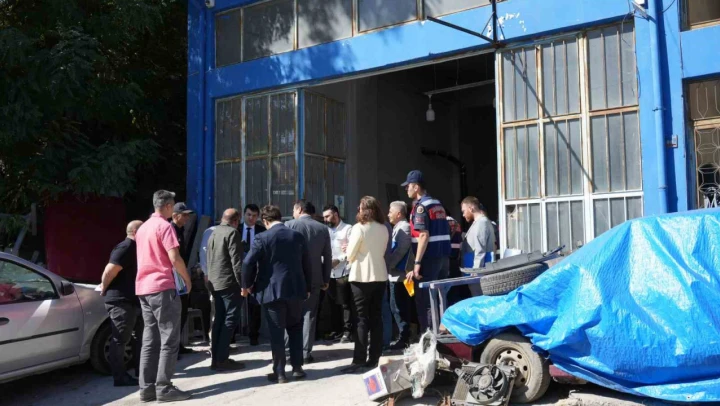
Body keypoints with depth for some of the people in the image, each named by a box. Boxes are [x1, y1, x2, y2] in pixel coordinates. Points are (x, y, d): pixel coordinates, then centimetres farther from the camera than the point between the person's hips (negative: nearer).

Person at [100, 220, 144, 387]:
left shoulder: (133, 248, 17)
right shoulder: (126, 247, -16)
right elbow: (110, 270, -24)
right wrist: (104, 288, -13)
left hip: (131, 300, 10)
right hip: (120, 300, -10)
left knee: (140, 336, 15)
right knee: (120, 339, -5)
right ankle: (120, 377, 0)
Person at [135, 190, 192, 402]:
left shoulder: (142, 228, 17)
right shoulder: (165, 226, -9)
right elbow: (174, 258, -17)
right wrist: (187, 279, -3)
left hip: (143, 288, 9)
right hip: (162, 287, -8)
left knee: (150, 340, 10)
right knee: (169, 340, -3)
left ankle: (147, 387, 11)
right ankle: (164, 388, -3)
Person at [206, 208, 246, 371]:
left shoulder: (213, 234, 17)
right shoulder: (232, 233, -10)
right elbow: (236, 260, -17)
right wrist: (243, 283, -15)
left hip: (215, 283, 9)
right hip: (229, 283, -9)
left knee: (219, 320, 12)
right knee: (230, 320, -5)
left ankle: (216, 358, 13)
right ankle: (222, 359, -6)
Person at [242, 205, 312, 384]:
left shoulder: (262, 238, -9)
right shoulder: (298, 236, 4)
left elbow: (248, 263, -13)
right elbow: (307, 264, 9)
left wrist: (247, 285, 2)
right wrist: (308, 287, 18)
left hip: (272, 291, -4)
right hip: (295, 290, 4)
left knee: (276, 332, 4)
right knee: (295, 328, 18)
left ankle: (279, 372, 9)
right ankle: (297, 367, 18)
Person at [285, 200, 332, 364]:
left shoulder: (289, 225, -5)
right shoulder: (322, 228, 4)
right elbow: (328, 256, 6)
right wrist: (326, 279, 13)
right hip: (314, 277, 2)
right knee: (309, 315, 6)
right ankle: (306, 352, 5)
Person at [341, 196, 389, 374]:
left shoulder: (359, 228, -12)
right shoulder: (384, 229, 6)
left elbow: (350, 256, -7)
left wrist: (351, 253, 13)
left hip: (362, 277, -6)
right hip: (380, 276, 6)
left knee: (361, 319, -2)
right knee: (376, 317, 8)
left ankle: (359, 360, -3)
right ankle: (374, 358, 11)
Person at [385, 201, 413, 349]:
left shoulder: (404, 227, -11)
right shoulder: (398, 227, 20)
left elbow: (400, 250, -19)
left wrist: (387, 264, -16)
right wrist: (387, 264, 14)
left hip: (399, 273, -10)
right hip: (396, 273, 10)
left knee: (399, 307, -6)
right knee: (399, 307, 12)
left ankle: (404, 338, -1)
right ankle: (404, 336, 17)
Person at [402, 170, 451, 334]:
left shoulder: (420, 206, -11)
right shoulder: (437, 204, 15)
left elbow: (423, 235, -19)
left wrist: (417, 263, -21)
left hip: (430, 256, -9)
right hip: (443, 254, 9)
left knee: (424, 299, -3)